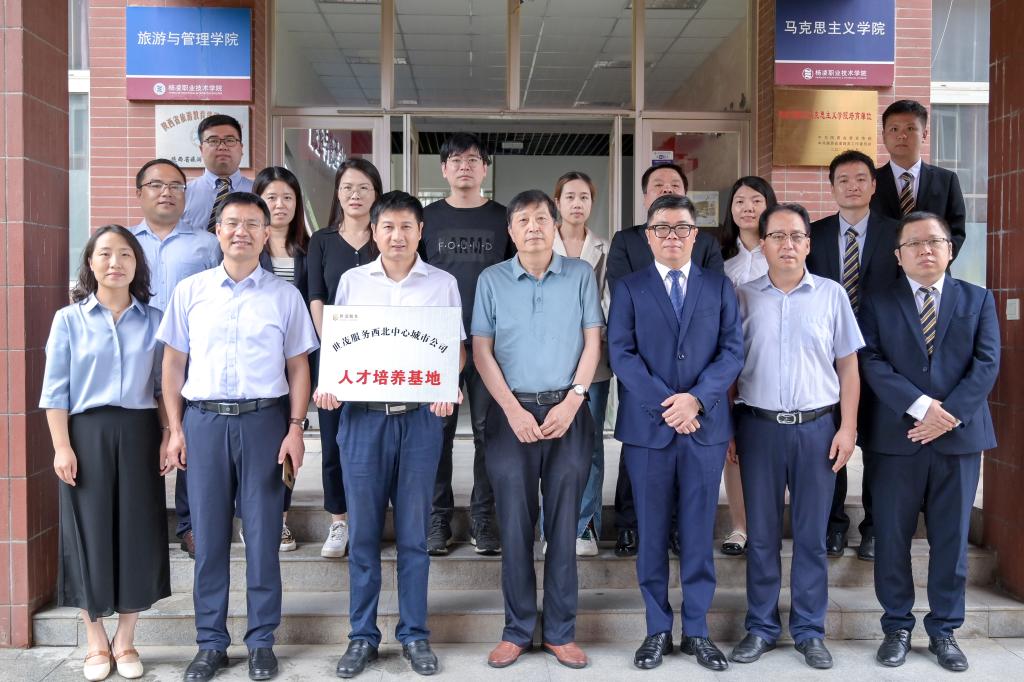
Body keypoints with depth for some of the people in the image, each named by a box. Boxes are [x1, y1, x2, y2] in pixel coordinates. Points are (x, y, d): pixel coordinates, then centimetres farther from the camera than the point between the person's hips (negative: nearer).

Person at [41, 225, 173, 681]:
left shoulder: (153, 319, 7)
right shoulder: (69, 319, 2)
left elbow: (163, 386, 8)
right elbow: (55, 391, -1)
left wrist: (168, 436, -1)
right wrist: (62, 446, -9)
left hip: (139, 434, 2)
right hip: (88, 435, -1)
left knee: (138, 536, 4)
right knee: (91, 535, 3)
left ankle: (125, 640, 19)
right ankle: (96, 643, 18)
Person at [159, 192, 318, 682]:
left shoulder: (285, 295, 5)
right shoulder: (190, 291, 8)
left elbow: (298, 367, 5)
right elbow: (173, 362, 10)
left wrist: (296, 428, -3)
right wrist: (175, 428, 3)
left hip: (264, 420, -1)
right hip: (203, 419, 1)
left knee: (263, 534, 4)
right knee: (208, 534, 7)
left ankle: (261, 641, 18)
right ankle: (210, 642, 20)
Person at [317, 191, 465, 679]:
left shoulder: (443, 283, 5)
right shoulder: (352, 281, 8)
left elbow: (457, 347, 7)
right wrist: (327, 386, -7)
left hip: (420, 416, 0)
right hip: (362, 415, 1)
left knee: (413, 532, 7)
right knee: (363, 531, 6)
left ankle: (414, 634, 19)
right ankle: (362, 635, 18)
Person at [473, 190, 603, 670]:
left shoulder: (580, 275, 5)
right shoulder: (491, 280, 4)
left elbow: (592, 342, 3)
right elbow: (482, 351, 2)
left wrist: (572, 402, -8)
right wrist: (514, 410, -8)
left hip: (568, 412, 0)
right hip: (512, 413, 0)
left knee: (563, 526, 6)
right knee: (515, 526, 4)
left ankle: (560, 631, 17)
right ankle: (517, 630, 17)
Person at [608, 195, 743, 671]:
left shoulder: (719, 287, 9)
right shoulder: (629, 288, 5)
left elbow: (733, 350, 1)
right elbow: (621, 354, -4)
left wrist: (696, 398, -14)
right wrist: (666, 403, -14)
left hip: (705, 425, 1)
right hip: (647, 427, -1)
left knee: (699, 533, 7)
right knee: (652, 534, 7)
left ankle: (697, 630, 19)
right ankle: (658, 629, 19)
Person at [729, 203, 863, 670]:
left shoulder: (832, 295, 3)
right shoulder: (743, 297, 3)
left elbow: (848, 367, 5)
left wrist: (847, 427, -1)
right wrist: (727, 429, 1)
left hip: (817, 426, 0)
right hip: (758, 425, 0)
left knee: (812, 534, 8)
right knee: (761, 533, 8)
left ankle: (810, 631, 21)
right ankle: (761, 628, 20)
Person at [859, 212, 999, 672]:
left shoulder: (979, 300, 9)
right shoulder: (878, 304, 5)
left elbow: (986, 363, -1)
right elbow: (872, 363, -6)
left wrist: (949, 415, -13)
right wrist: (920, 405, -18)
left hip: (960, 436, 1)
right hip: (897, 437, -1)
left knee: (951, 538, 8)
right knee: (892, 538, 5)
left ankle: (944, 630, 22)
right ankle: (897, 628, 19)